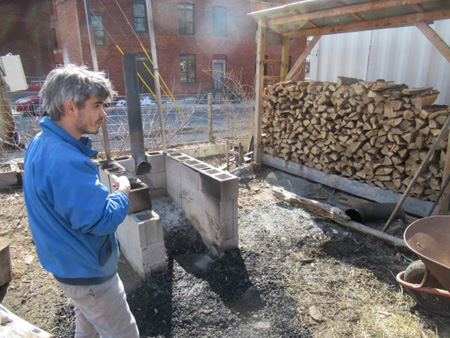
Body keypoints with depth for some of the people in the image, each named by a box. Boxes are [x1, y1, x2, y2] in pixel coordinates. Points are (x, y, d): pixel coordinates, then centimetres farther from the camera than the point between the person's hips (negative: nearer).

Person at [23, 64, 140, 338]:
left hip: (68, 262, 10)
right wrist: (122, 191, -15)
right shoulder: (66, 161, -33)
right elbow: (101, 220, -32)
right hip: (86, 272, -10)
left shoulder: (42, 143, 0)